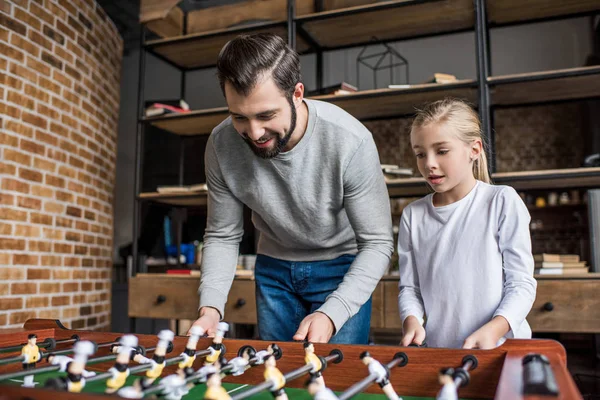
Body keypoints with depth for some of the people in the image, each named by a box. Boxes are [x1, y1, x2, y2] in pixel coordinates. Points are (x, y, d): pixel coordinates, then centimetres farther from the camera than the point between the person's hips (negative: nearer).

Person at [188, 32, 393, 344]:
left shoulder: (351, 141, -30)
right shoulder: (221, 144, -19)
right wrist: (210, 307, -23)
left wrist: (331, 314, -35)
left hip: (341, 267, -2)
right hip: (274, 267, 3)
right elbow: (222, 236, -8)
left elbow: (377, 243, -22)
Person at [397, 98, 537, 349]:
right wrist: (412, 321, -11)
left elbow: (521, 283, -2)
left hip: (502, 346, -2)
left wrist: (492, 331, -16)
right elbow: (409, 287, 8)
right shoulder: (413, 215, 7)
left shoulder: (502, 201, -1)